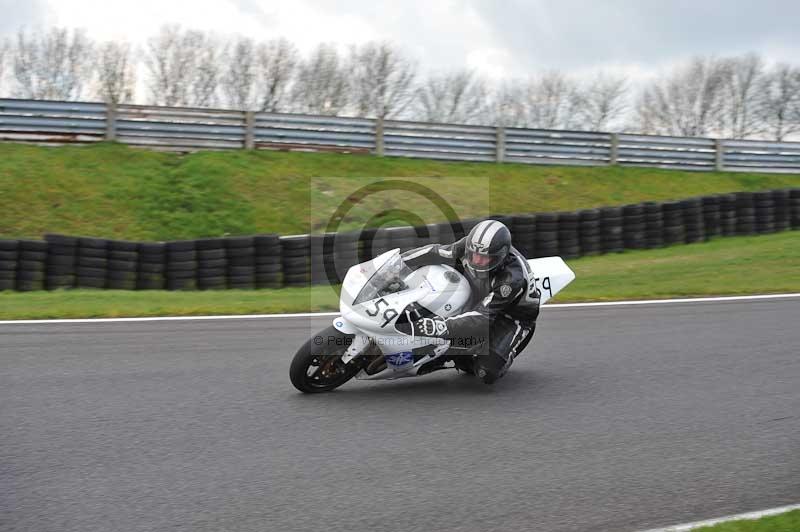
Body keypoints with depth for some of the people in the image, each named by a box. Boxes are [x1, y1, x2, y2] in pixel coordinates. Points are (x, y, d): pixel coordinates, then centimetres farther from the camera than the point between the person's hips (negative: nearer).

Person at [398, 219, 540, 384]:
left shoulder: (513, 279, -40)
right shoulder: (469, 246, -24)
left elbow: (482, 316, -43)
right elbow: (435, 253, -11)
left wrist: (443, 327, -54)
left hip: (514, 317, -7)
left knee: (487, 373, -29)